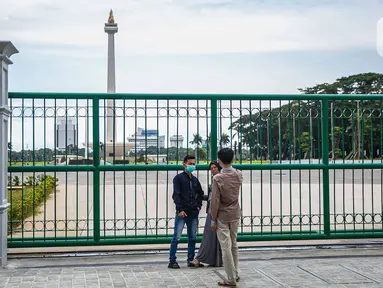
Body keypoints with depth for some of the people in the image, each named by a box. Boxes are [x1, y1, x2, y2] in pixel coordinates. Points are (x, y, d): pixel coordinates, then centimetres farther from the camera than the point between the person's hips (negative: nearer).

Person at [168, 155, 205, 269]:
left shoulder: (195, 179, 14)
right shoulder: (179, 178, -3)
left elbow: (200, 193, 27)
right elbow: (176, 195, -10)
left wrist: (198, 206, 13)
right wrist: (179, 210, -17)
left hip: (193, 213, 6)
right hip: (182, 213, -6)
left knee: (192, 238, 9)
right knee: (177, 237, -5)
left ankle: (190, 260, 17)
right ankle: (172, 261, 0)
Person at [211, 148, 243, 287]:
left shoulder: (217, 178, -18)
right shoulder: (238, 175, -3)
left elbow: (215, 201, -16)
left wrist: (213, 220, -8)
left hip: (222, 217, -5)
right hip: (235, 214, 5)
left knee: (226, 247, -2)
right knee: (234, 245, 18)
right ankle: (235, 274, 26)